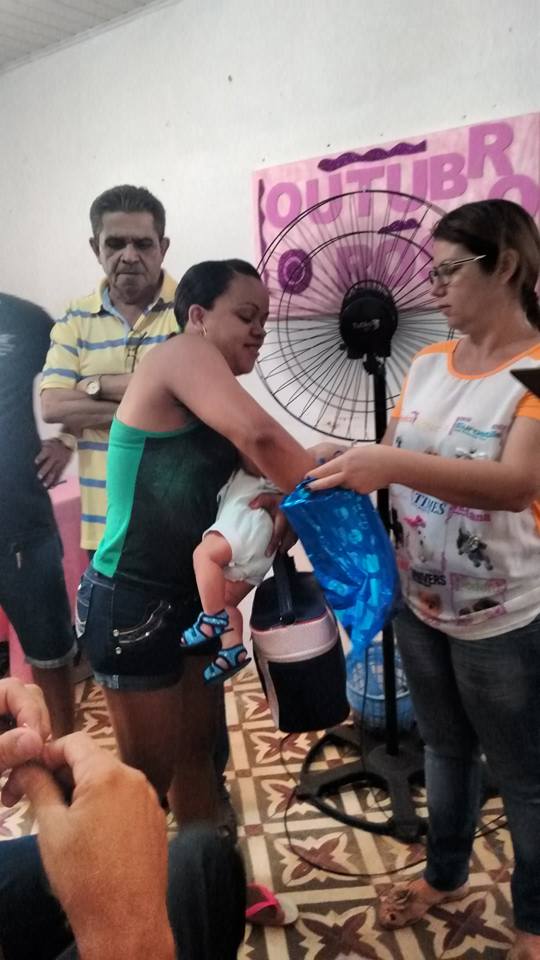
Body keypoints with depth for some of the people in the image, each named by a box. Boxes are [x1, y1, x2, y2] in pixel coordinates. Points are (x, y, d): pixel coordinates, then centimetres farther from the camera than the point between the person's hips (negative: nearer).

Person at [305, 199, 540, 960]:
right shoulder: (428, 363, 2)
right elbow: (390, 466, 5)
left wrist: (393, 464, -37)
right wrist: (313, 487, -11)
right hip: (420, 603, 6)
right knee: (445, 747, 25)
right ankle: (445, 875, 49)